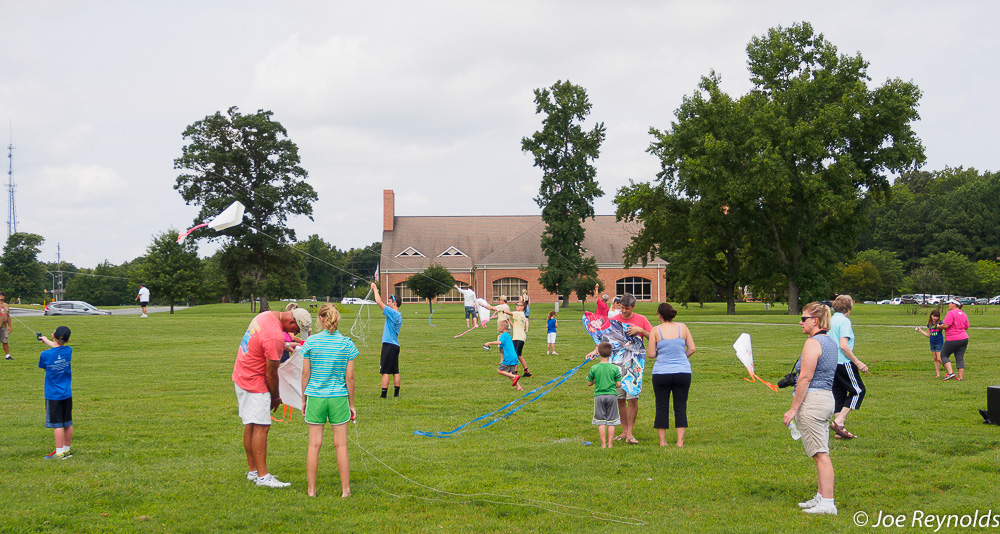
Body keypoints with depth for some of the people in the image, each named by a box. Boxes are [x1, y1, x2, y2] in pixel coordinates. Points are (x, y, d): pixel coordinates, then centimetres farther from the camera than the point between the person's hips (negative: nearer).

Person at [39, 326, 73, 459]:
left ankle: (59, 453, 2)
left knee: (57, 424, 0)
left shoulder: (46, 355, -16)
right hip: (67, 393, 4)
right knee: (68, 423, 12)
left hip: (53, 395, -4)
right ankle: (67, 450, 23)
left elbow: (43, 367, 2)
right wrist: (47, 341, 36)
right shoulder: (68, 351, -4)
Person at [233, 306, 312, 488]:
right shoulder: (275, 337, -26)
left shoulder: (267, 316, 2)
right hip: (254, 384, -10)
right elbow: (271, 373, -18)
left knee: (251, 425, 14)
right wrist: (275, 397, -4)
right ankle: (262, 476, -8)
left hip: (241, 375, 10)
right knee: (261, 427, -8)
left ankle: (252, 471, 21)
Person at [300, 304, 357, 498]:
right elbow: (350, 377, -1)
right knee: (341, 445, 6)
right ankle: (345, 490, 10)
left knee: (314, 445, 7)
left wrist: (303, 399, 11)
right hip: (339, 397, 0)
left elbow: (305, 374, 0)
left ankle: (311, 489, 12)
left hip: (315, 397, 0)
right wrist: (351, 404, 8)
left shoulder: (311, 342, -4)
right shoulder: (347, 344, -3)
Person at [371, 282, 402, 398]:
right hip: (395, 345, 9)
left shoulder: (393, 313, -13)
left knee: (385, 371, -8)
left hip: (389, 345, -9)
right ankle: (396, 393, 12)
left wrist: (375, 288, -5)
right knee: (395, 371, 10)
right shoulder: (398, 315, 13)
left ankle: (384, 394, -10)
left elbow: (379, 302, -14)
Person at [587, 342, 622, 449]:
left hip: (599, 396, 0)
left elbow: (589, 383, 2)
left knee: (601, 422, 4)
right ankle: (610, 443, 7)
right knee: (611, 421, 6)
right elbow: (618, 384, -2)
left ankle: (603, 444, 3)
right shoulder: (615, 368, -5)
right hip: (612, 395, 0)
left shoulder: (594, 368, -5)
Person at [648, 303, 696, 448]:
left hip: (661, 373, -1)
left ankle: (662, 441, 11)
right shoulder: (682, 327, 2)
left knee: (662, 407, 9)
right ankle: (680, 441, 4)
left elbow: (652, 354, -4)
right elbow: (692, 349, 3)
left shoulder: (656, 330, -4)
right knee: (680, 407, 7)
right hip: (683, 372, 1)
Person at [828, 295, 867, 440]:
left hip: (832, 363, 8)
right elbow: (844, 346, -20)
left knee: (839, 394, 12)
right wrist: (858, 363, -15)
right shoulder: (844, 321, -12)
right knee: (858, 390, 1)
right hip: (844, 363, -8)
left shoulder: (831, 320, 13)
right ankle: (839, 422, -8)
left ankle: (840, 429, 12)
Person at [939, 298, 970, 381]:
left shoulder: (951, 313, -12)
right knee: (960, 358, 8)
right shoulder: (963, 314, 12)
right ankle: (961, 377, 3)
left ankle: (950, 373, -9)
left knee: (944, 355, 5)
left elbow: (946, 325, -19)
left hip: (953, 339, -7)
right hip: (964, 338, 7)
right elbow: (966, 327, 17)